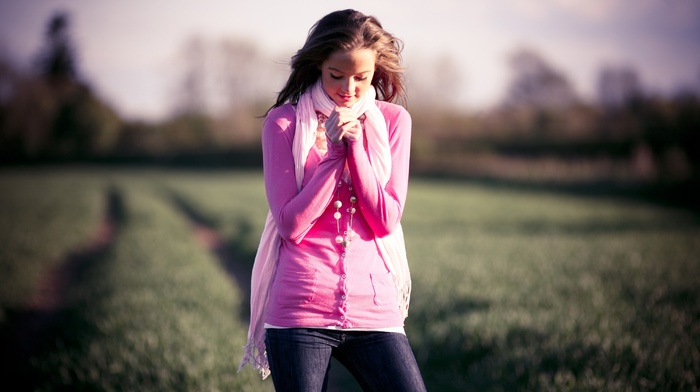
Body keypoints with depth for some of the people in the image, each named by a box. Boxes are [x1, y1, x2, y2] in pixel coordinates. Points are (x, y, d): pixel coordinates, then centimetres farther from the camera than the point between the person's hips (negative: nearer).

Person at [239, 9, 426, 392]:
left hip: (374, 308, 2)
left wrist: (355, 145, -10)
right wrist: (334, 151, -12)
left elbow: (386, 220, -2)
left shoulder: (393, 120, 6)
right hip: (300, 312, -1)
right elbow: (291, 225, -6)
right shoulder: (284, 121, 2)